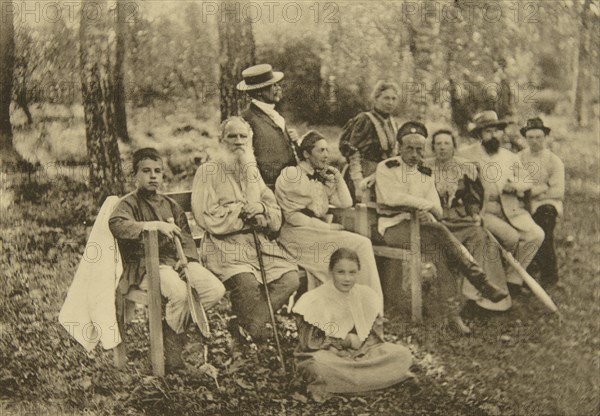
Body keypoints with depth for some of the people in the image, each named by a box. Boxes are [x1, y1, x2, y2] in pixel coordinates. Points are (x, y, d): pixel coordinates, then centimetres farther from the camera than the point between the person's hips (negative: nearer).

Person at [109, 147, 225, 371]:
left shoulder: (170, 205, 23)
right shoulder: (129, 203, 4)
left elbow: (186, 235, 18)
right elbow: (116, 224, -19)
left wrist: (187, 257, -4)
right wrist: (156, 225, -26)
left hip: (176, 260, 6)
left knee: (216, 289, -16)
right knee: (179, 292, -34)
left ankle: (175, 324, 2)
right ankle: (172, 342, -8)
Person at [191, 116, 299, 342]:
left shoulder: (252, 171, 20)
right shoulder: (208, 171, 2)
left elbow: (276, 216, 14)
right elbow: (208, 217, -9)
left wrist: (261, 208, -9)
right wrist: (246, 211, -6)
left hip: (259, 243, 6)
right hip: (225, 246, -6)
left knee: (290, 278, -19)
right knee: (247, 283, -32)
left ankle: (240, 324, -10)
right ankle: (257, 331, -5)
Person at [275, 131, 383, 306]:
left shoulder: (323, 179, 21)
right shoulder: (291, 175, 1)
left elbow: (346, 203, 14)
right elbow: (291, 216, -8)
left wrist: (337, 176, 10)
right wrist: (328, 227, -13)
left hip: (320, 231, 7)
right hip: (297, 233, -7)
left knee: (363, 244, -19)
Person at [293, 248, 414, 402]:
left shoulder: (366, 295, 5)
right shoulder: (314, 301, -9)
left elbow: (376, 335, 7)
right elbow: (308, 343, -10)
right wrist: (345, 341, -11)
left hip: (362, 354, 5)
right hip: (327, 355, -5)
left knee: (403, 355, -17)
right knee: (319, 364, -41)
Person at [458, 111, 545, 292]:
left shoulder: (510, 157, 19)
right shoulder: (465, 155, 5)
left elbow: (526, 183, 19)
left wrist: (515, 186, -5)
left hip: (512, 210, 4)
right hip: (485, 211, -4)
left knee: (536, 235, -19)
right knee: (511, 236, -28)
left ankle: (513, 278, -6)